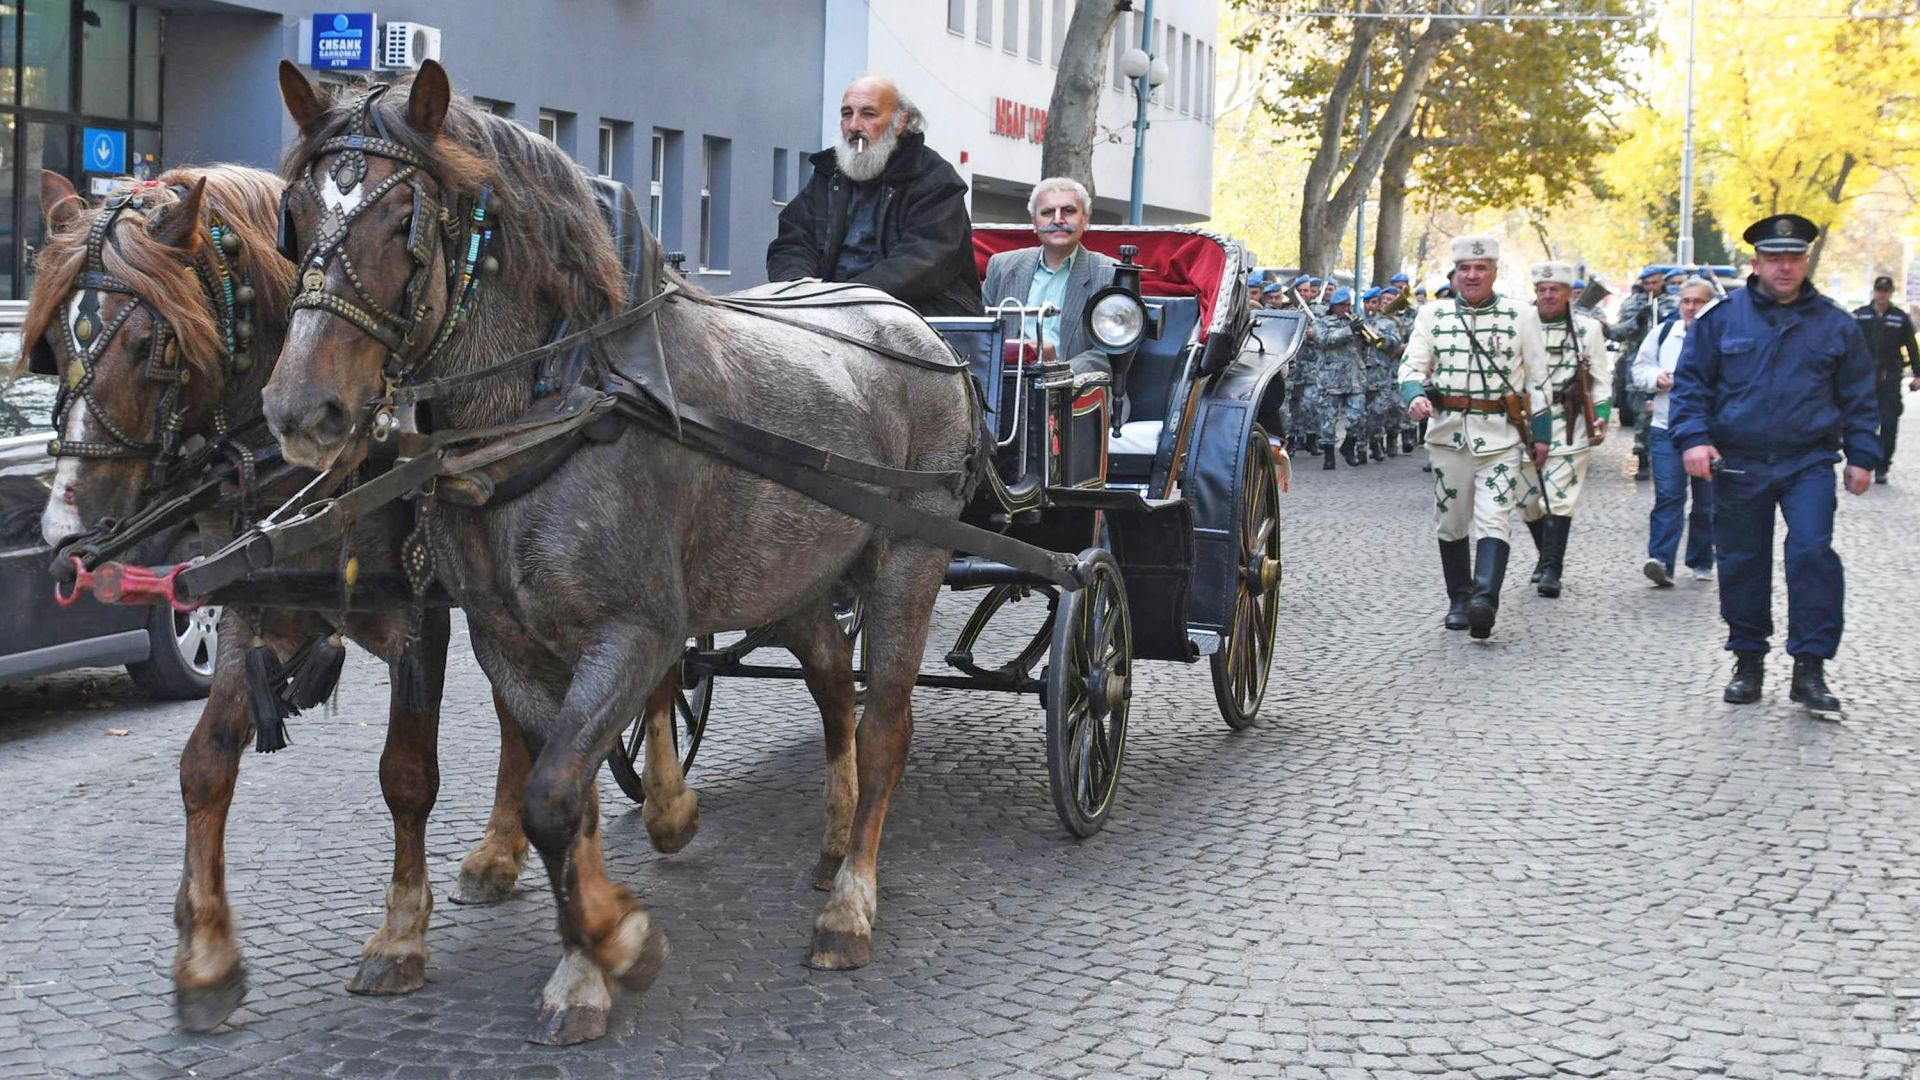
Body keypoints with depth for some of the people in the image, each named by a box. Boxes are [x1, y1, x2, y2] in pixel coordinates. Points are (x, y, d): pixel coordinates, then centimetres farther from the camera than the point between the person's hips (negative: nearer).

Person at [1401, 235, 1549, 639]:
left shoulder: (1519, 317, 6)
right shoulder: (1432, 315, 9)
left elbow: (1537, 378, 10)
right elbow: (1412, 365, 6)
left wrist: (1540, 434, 6)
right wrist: (1415, 395, -17)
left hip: (1500, 436, -2)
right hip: (1448, 433, 3)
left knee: (1493, 519, -16)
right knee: (1451, 522, 9)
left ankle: (1485, 599, -27)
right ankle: (1459, 600, 21)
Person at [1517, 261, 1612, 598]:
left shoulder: (1587, 329, 3)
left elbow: (1601, 378, 7)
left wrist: (1601, 416, -2)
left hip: (1568, 425, -2)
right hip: (1525, 420, 2)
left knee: (1559, 496, -10)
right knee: (1528, 497, 6)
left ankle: (1551, 570, -10)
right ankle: (1547, 556, 28)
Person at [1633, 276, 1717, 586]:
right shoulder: (1664, 333, 9)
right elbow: (1639, 369, 17)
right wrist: (1657, 378, -3)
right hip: (1666, 429, 1)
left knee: (1707, 502, 10)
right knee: (1668, 495, -11)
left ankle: (1701, 562, 24)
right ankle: (1661, 561, -17)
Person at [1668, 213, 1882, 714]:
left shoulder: (1835, 324, 7)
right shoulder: (1722, 318, 3)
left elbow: (1858, 396, 12)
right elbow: (1691, 382, 5)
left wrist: (1861, 456, 7)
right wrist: (1693, 437, -9)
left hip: (1809, 462, 0)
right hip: (1737, 463, 1)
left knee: (1812, 552, -15)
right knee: (1742, 562, 6)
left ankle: (1810, 667, -9)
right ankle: (1748, 660, 21)